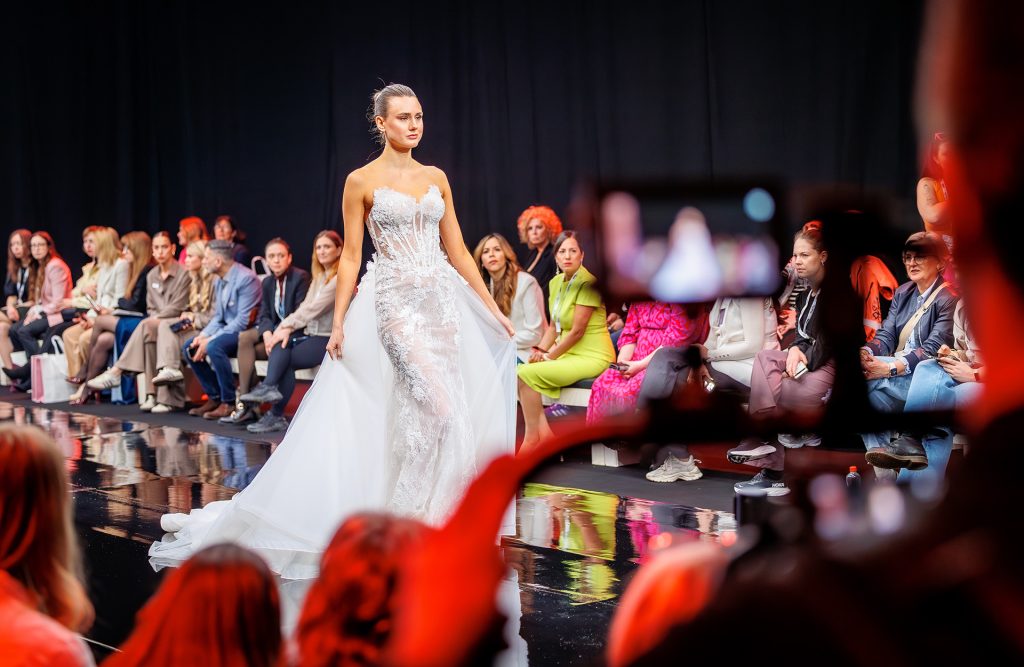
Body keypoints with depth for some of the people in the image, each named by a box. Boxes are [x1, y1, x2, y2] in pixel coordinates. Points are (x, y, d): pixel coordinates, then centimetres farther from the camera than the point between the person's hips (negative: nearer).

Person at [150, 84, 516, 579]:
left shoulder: (436, 178, 12)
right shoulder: (362, 181, -1)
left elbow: (458, 252, 13)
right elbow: (350, 257, -2)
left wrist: (493, 310, 10)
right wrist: (338, 322, -8)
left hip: (443, 301, 5)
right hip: (394, 300, -5)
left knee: (433, 415, 2)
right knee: (440, 408, -17)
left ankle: (415, 516, 14)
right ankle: (408, 516, -5)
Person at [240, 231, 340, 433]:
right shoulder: (319, 277, 20)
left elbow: (315, 308, -14)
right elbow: (305, 307, 9)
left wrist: (287, 326, -14)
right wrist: (287, 328, -9)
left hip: (328, 339, -7)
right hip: (311, 334, 7)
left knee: (285, 359, -21)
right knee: (280, 347, -22)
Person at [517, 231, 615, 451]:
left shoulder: (587, 283, -16)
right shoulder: (556, 282, 9)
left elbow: (577, 331, -17)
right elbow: (554, 326, 15)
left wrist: (549, 357, -10)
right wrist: (540, 350, -1)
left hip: (592, 357, -8)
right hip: (568, 354, 8)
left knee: (529, 374, -21)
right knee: (520, 371, -8)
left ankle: (533, 437, -8)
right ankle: (543, 432, -9)